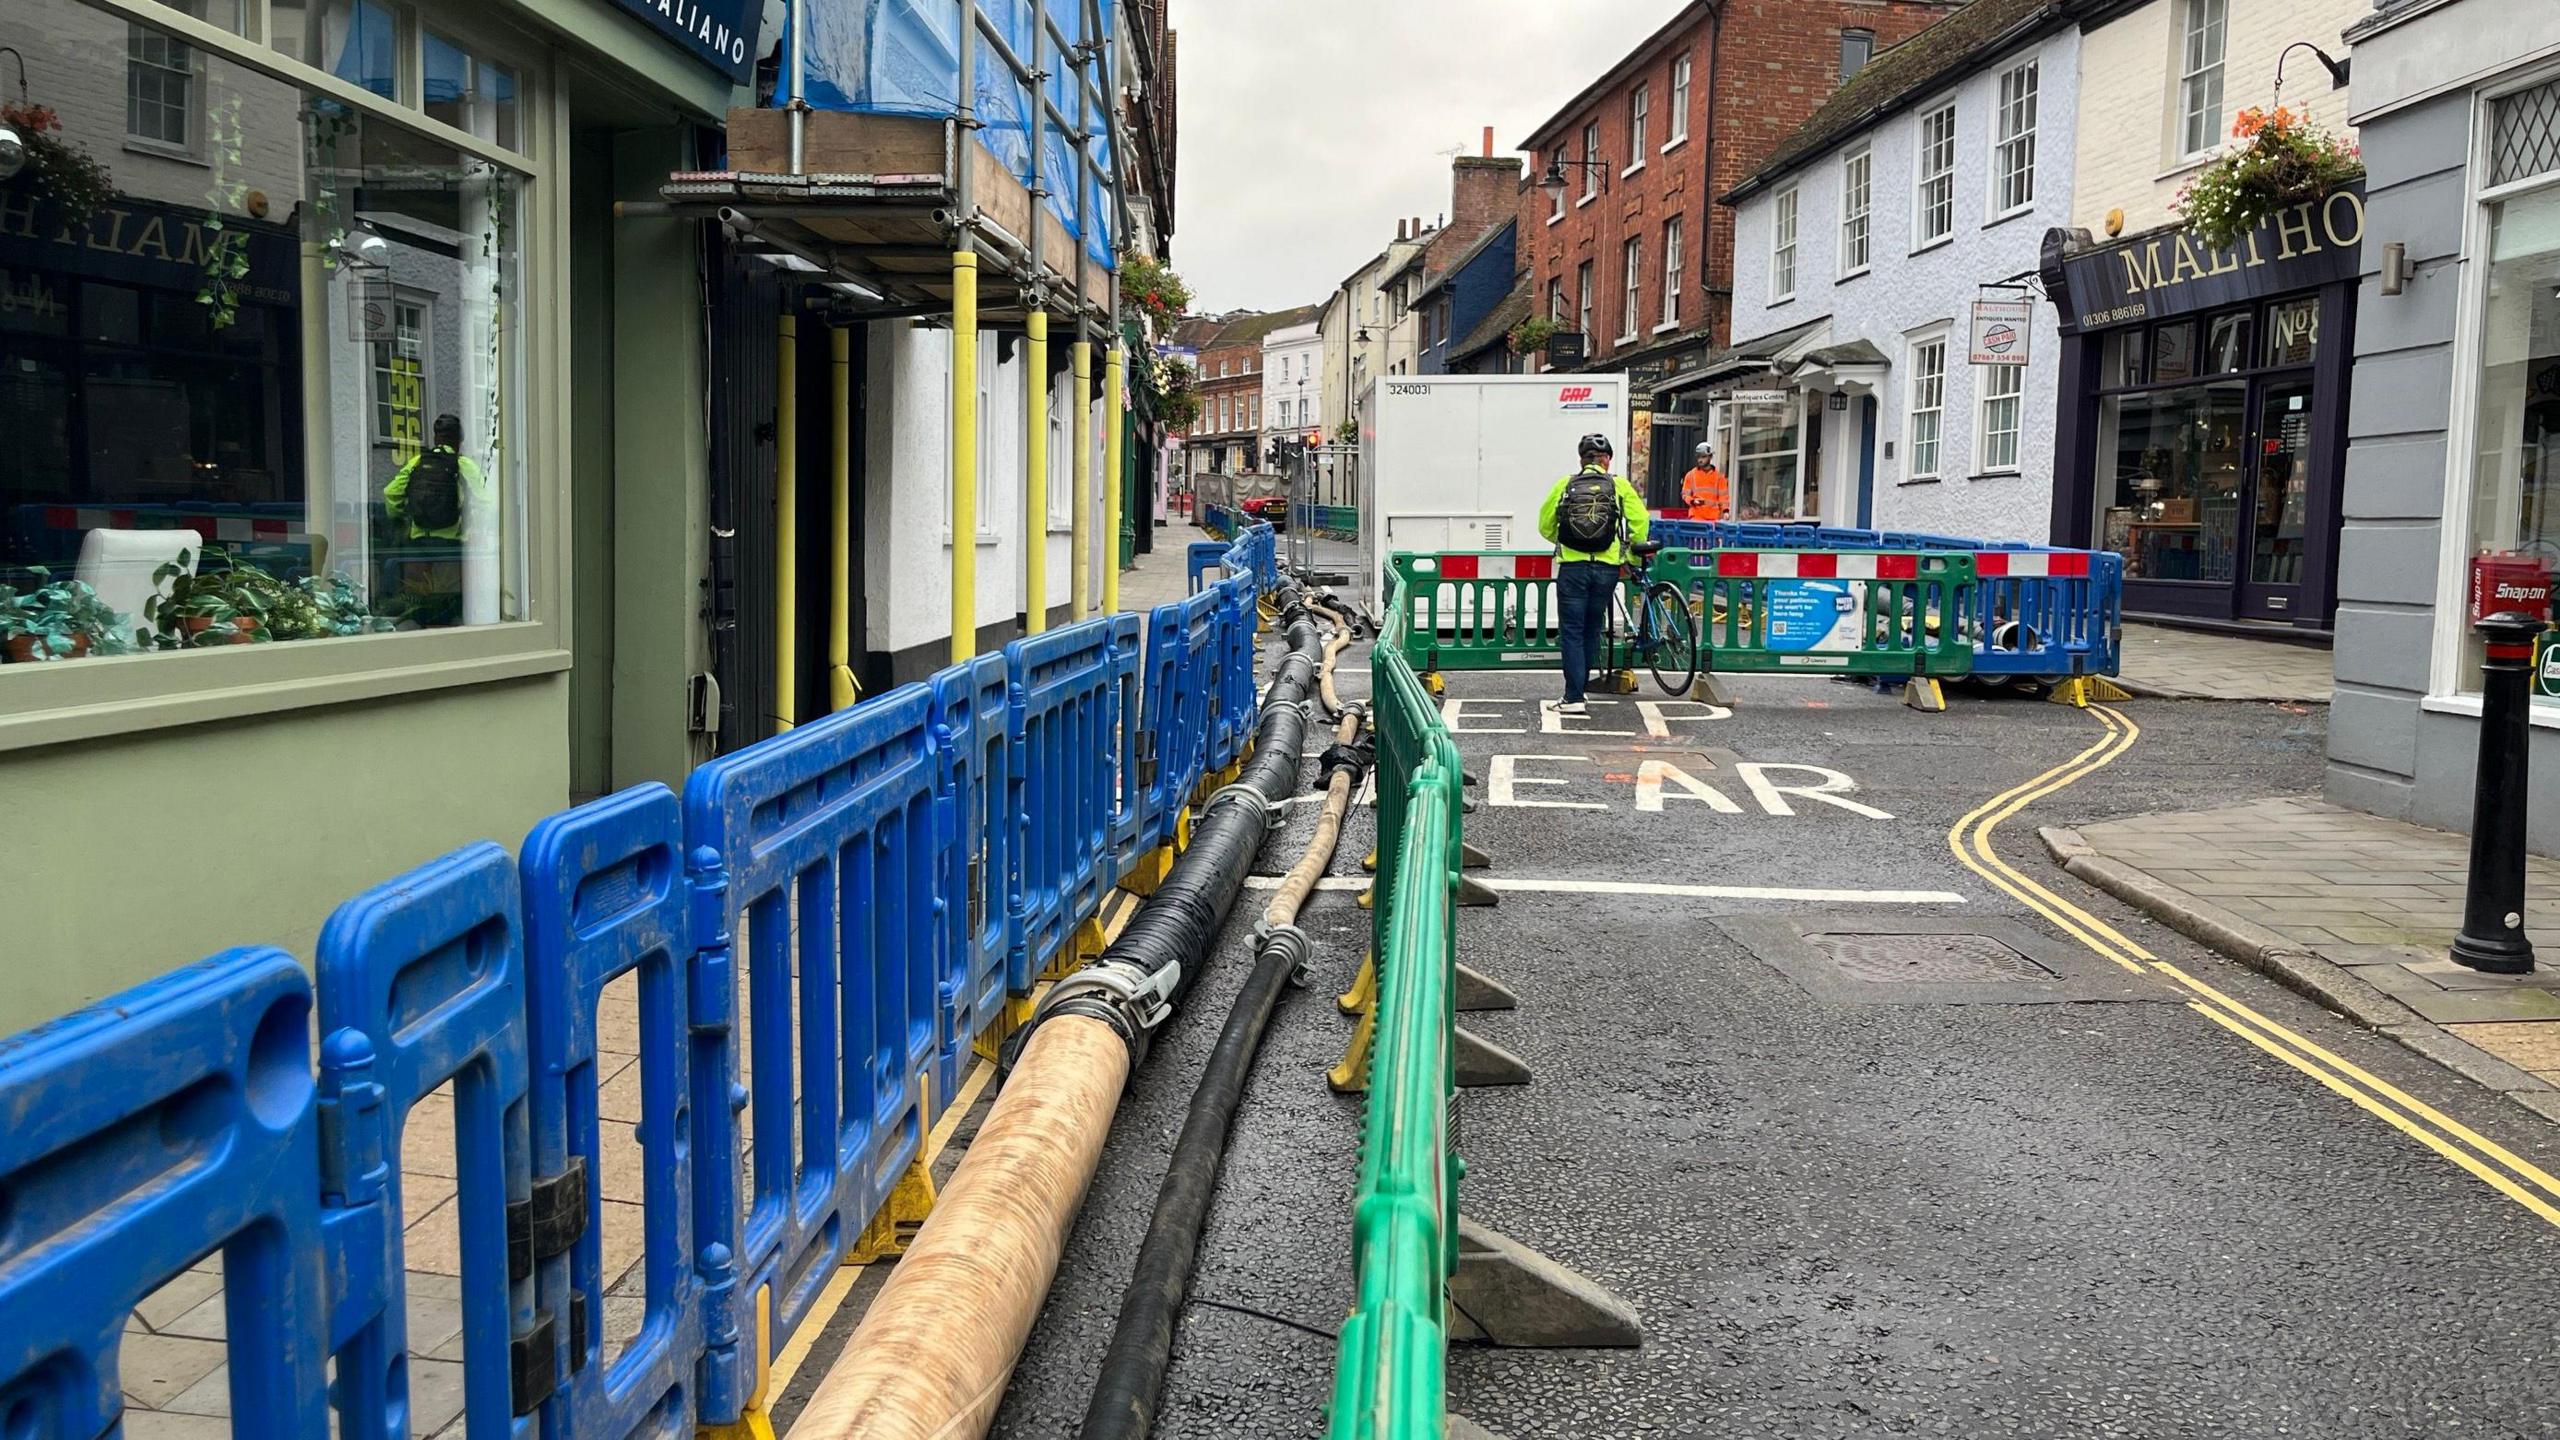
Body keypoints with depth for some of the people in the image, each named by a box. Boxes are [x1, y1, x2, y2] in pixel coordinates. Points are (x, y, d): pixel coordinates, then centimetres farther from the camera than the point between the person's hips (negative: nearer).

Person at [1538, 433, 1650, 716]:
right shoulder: (1619, 485, 4)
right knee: (1591, 631, 16)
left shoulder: (1565, 485, 6)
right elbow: (1640, 521, -1)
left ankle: (1574, 698, -5)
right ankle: (1578, 689, 23)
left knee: (1572, 632, 2)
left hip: (1572, 567, -1)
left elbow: (1545, 526, 10)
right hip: (1606, 568, 1)